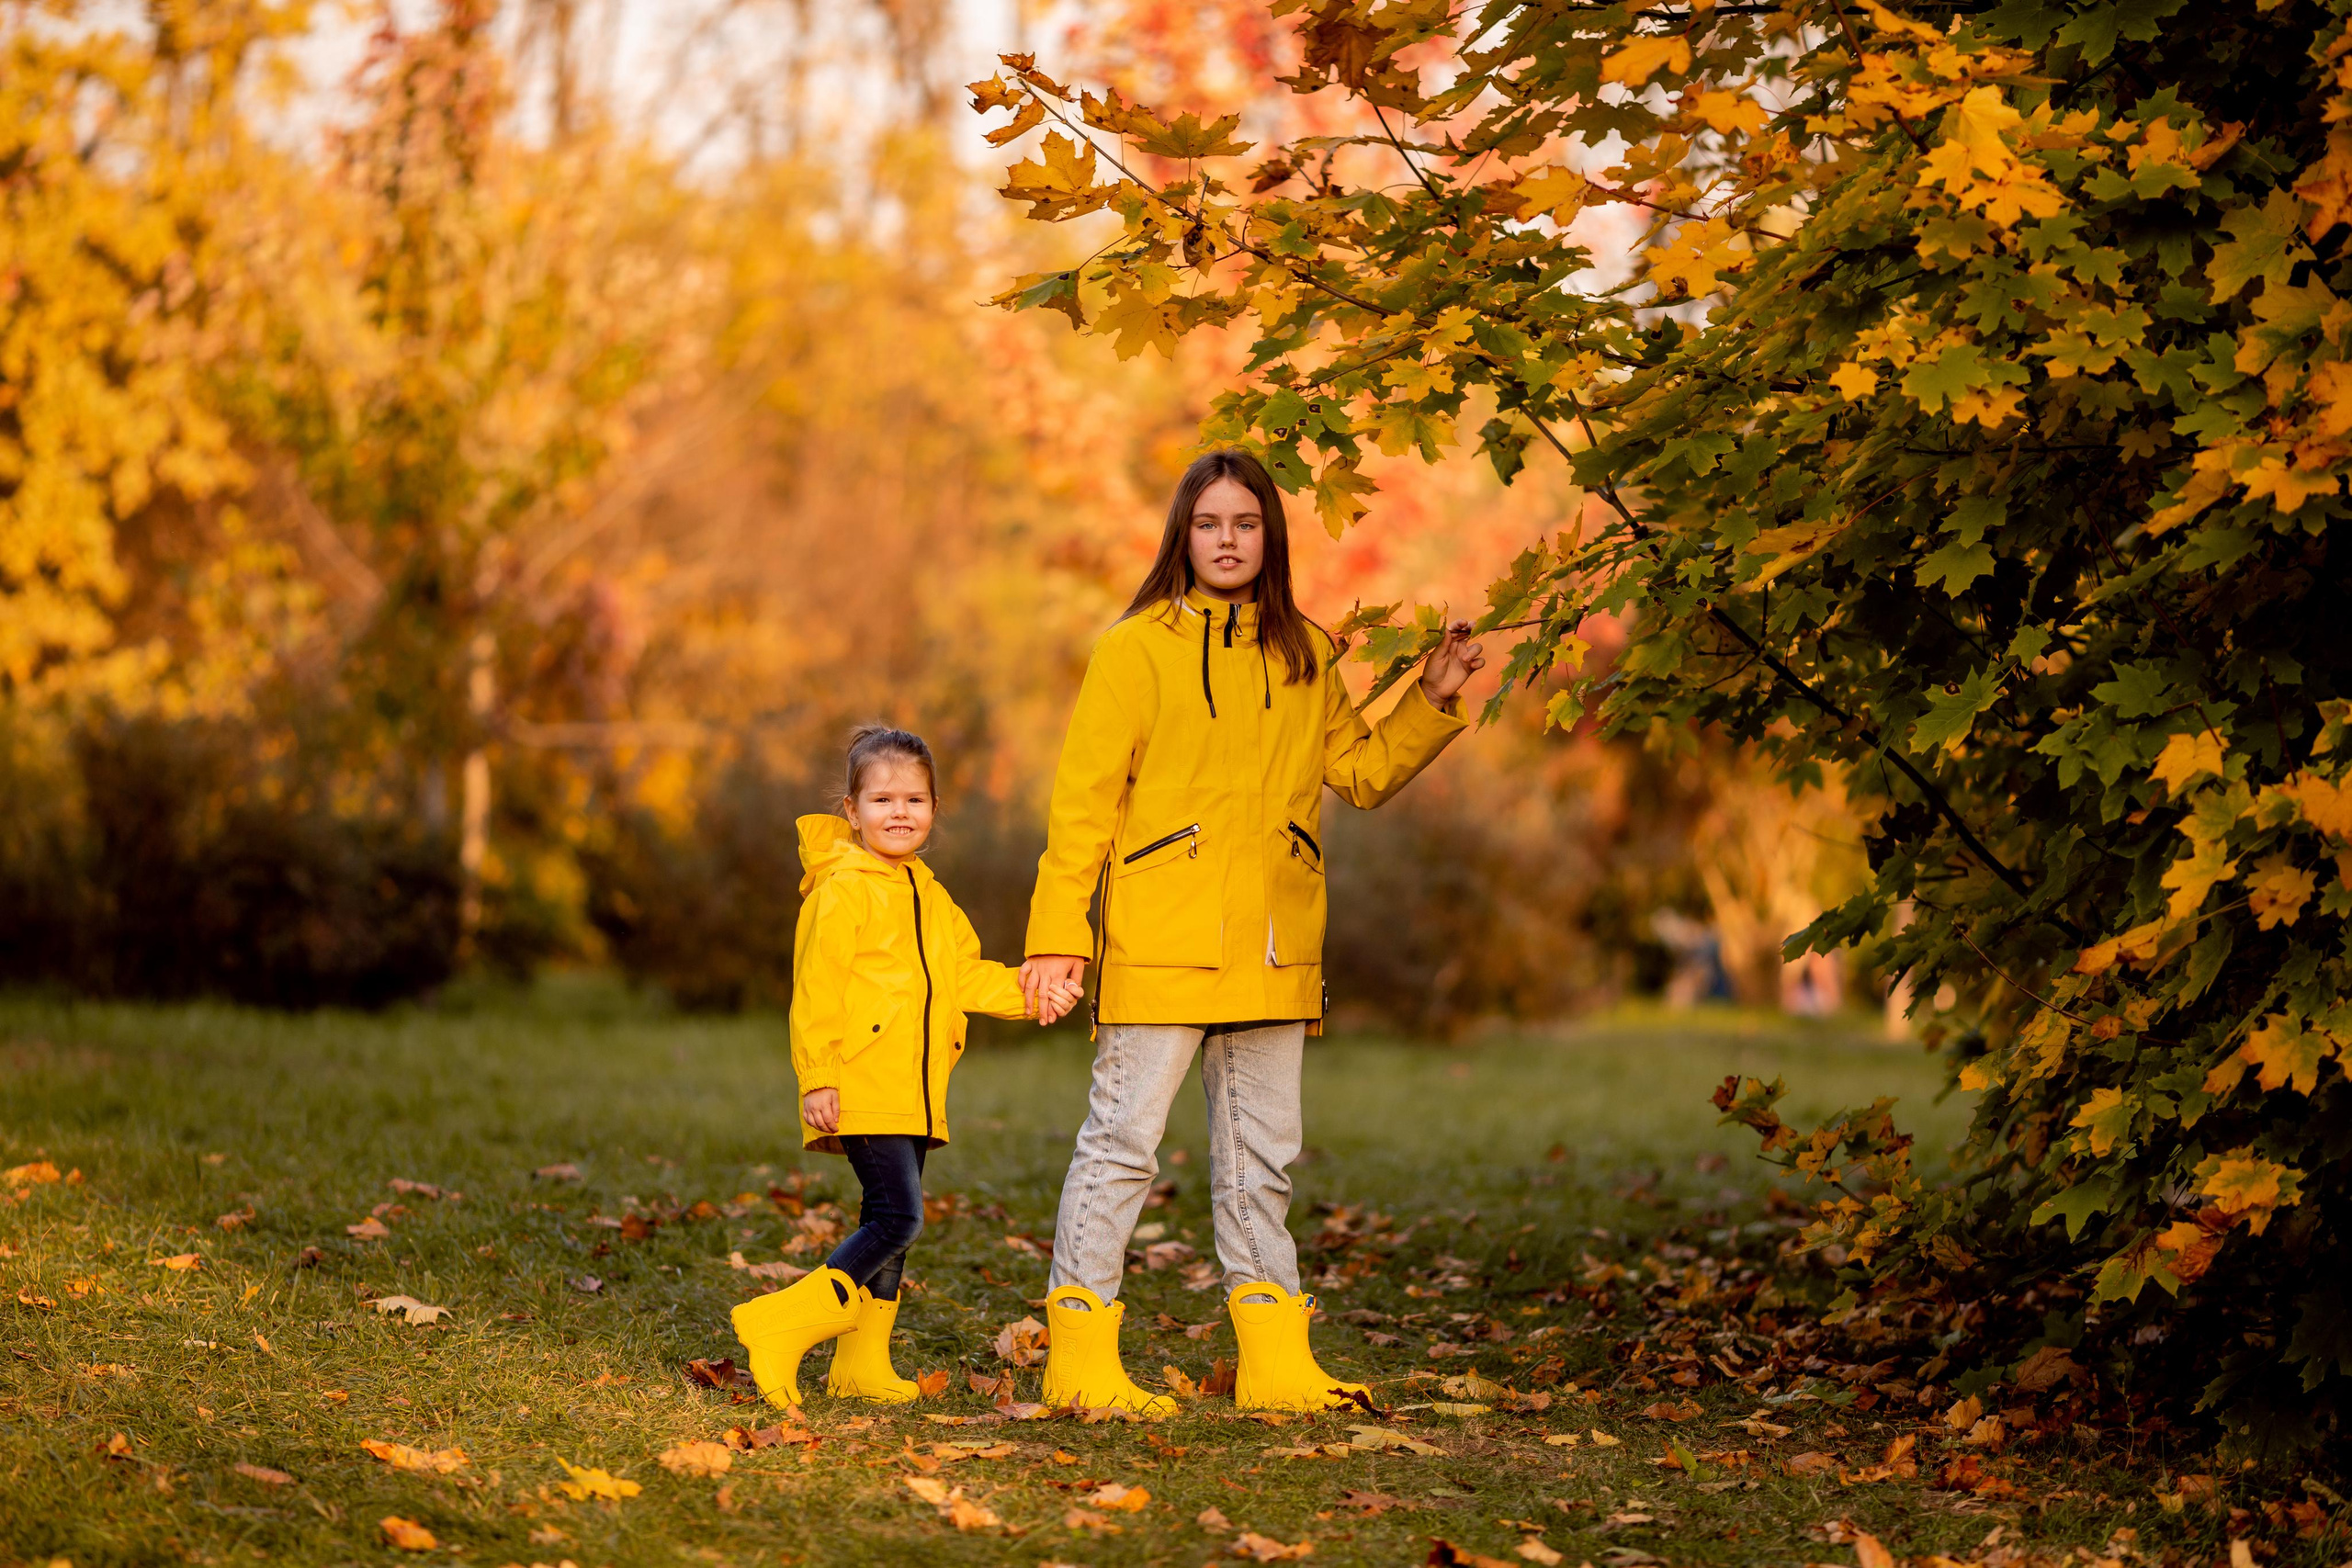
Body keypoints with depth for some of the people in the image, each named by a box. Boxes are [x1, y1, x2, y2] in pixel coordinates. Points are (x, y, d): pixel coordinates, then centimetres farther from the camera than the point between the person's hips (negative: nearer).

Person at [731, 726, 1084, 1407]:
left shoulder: (931, 898, 17)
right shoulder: (842, 891, -9)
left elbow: (965, 976, 23)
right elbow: (816, 989, -12)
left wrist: (1030, 994, 8)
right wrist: (818, 1079, -16)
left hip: (913, 1095, 9)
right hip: (859, 1090, -9)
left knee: (888, 1224, 11)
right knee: (898, 1218, -17)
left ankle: (862, 1366, 18)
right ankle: (781, 1326, -14)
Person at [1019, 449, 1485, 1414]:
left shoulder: (1304, 655, 13)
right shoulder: (1136, 649, -2)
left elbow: (1362, 772, 21)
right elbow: (1083, 801, -4)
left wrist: (1431, 702, 7)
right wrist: (1057, 935, -9)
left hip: (1272, 949, 5)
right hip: (1160, 939, -5)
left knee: (1261, 1152, 10)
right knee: (1123, 1140, -6)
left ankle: (1275, 1363, 14)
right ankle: (1079, 1355, -1)